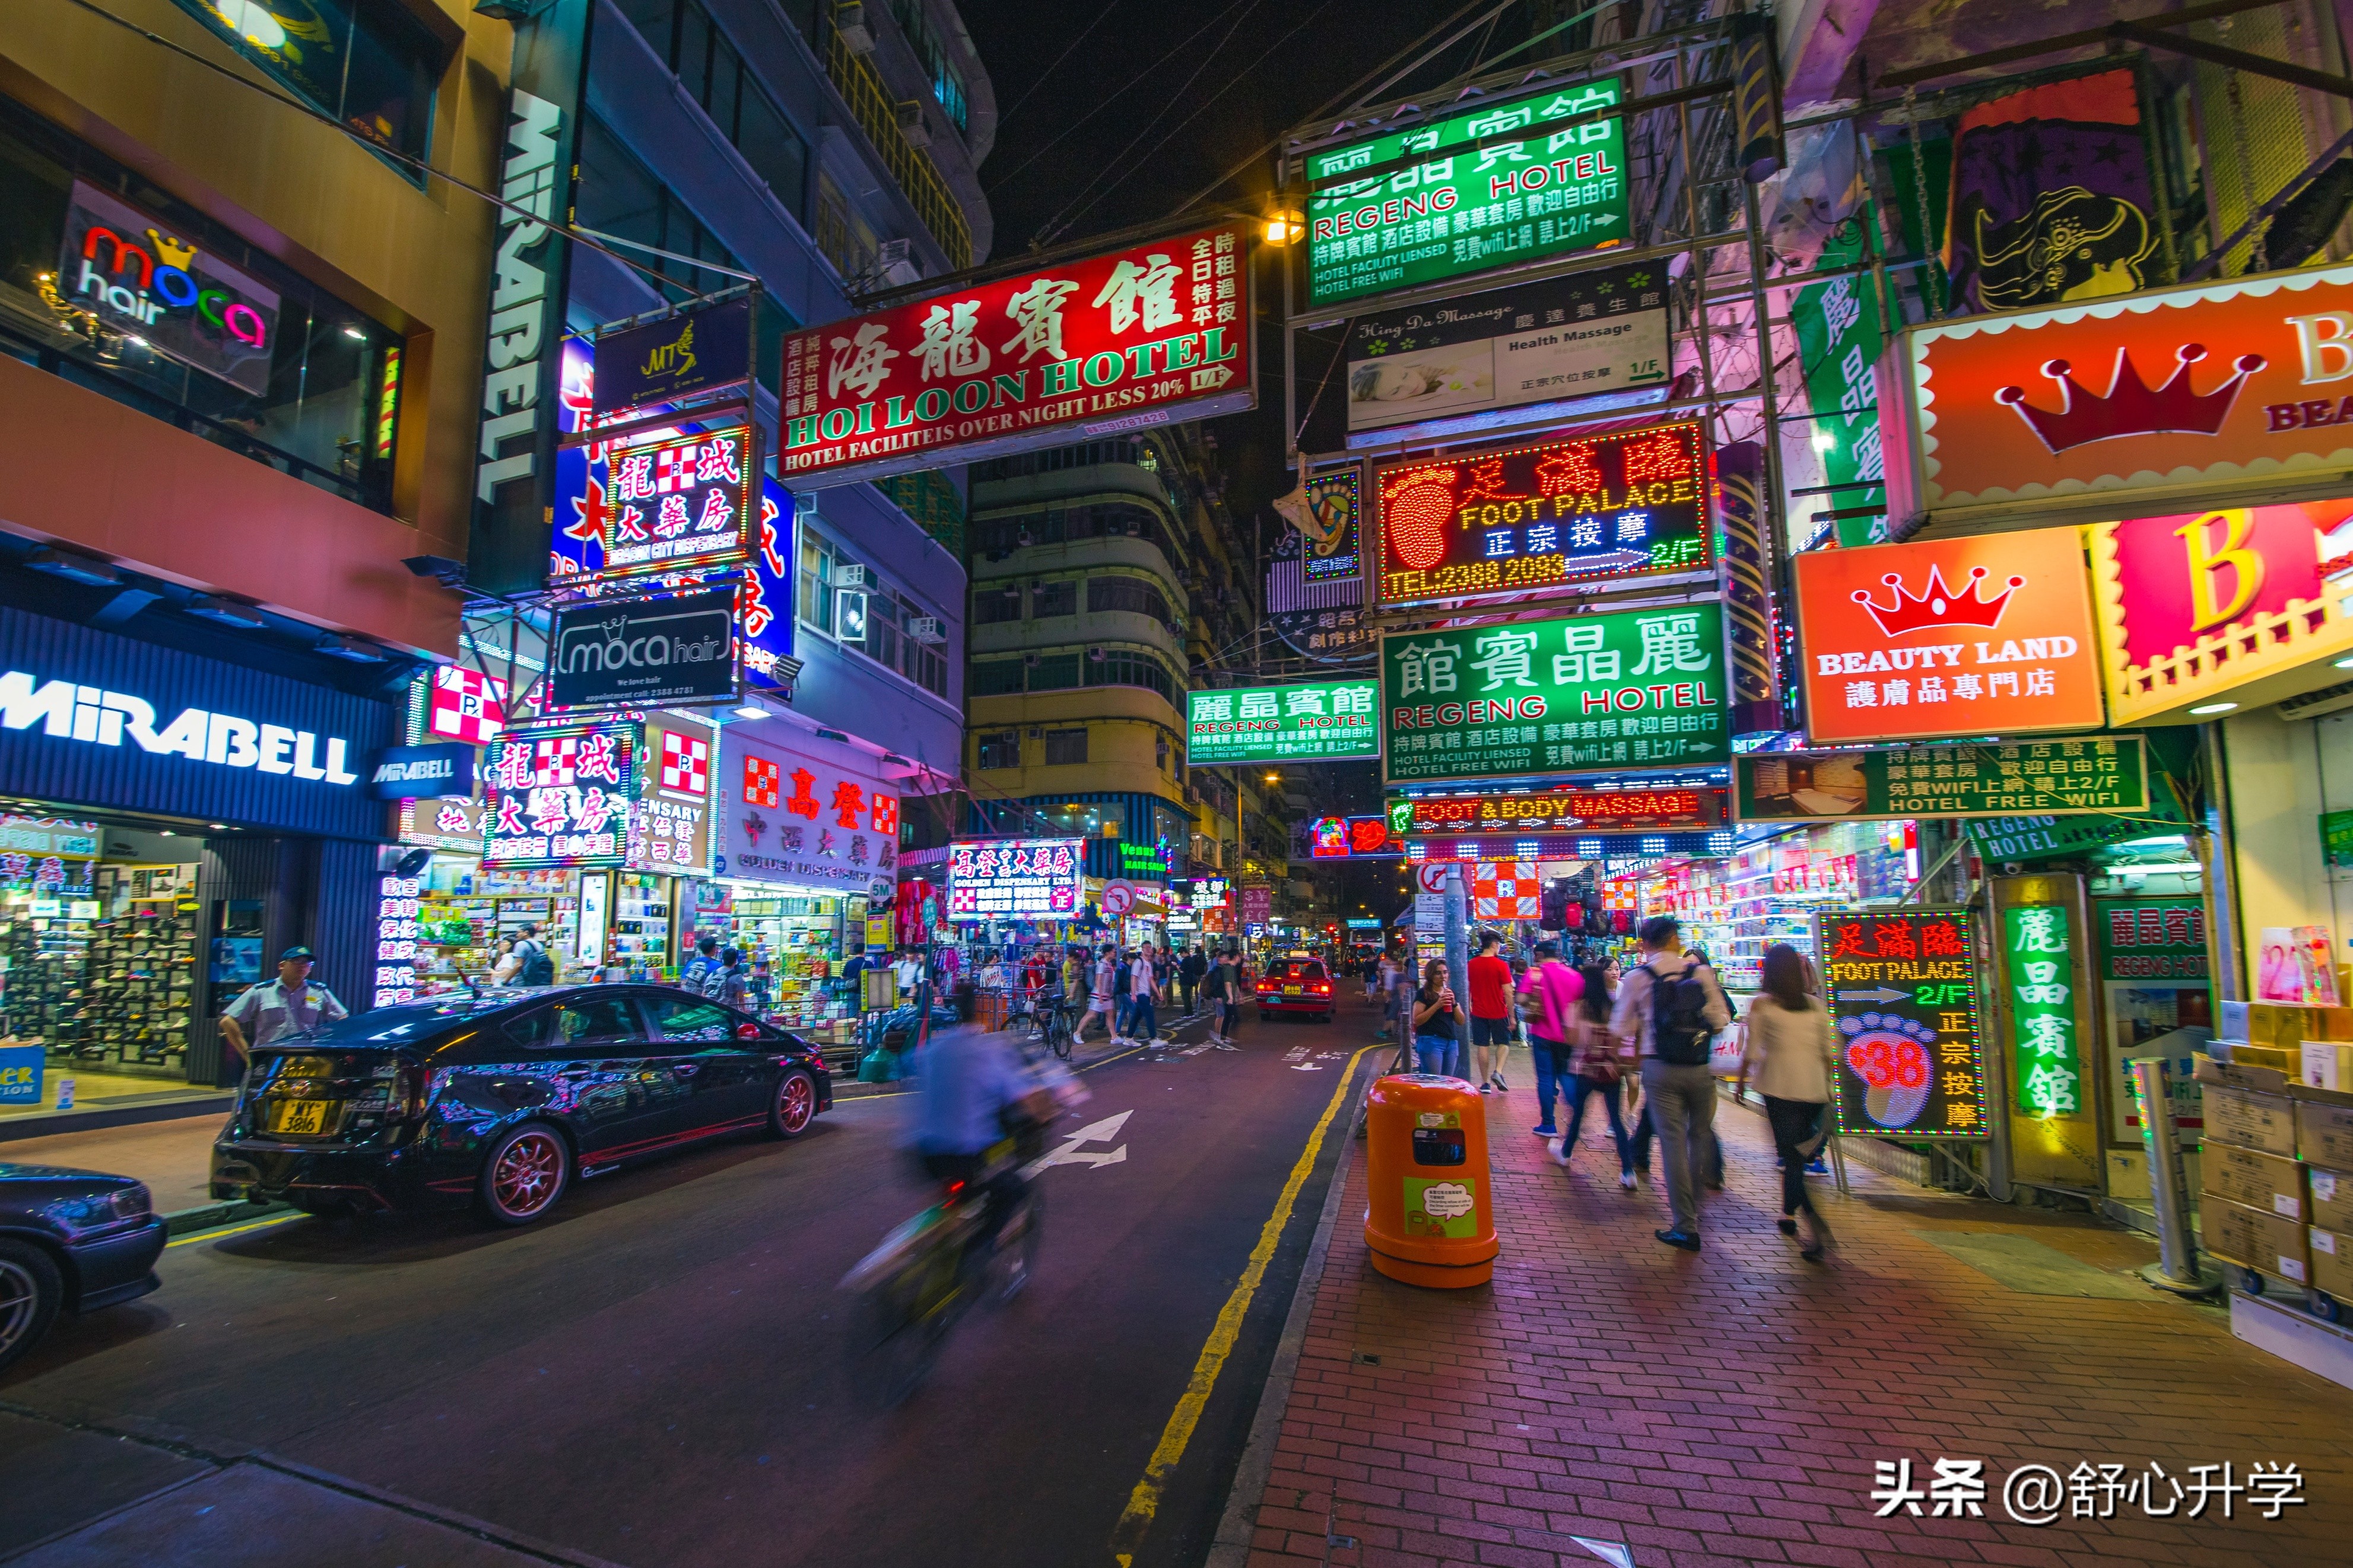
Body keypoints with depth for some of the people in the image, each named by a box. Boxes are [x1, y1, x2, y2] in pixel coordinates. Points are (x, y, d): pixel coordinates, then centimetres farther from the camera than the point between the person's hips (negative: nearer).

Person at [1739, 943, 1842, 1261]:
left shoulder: (1761, 1004, -4)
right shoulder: (1816, 1004, 7)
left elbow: (1751, 1052, -3)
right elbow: (1830, 1052, 8)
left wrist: (1742, 1080, 10)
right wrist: (1826, 1084, 20)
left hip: (1780, 1086, -4)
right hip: (1815, 1088, 4)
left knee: (1791, 1154, 0)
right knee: (1797, 1152, 19)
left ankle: (1815, 1226, -16)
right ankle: (1789, 1214, 27)